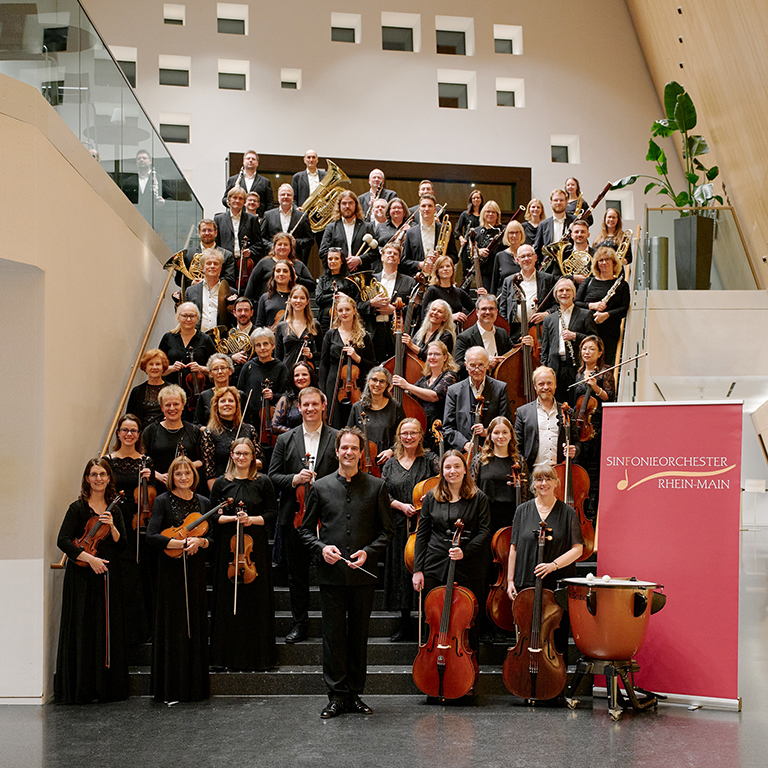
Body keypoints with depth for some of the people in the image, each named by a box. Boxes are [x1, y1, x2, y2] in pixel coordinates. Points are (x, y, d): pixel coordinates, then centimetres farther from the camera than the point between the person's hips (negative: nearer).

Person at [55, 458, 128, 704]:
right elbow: (63, 541, -11)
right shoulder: (78, 508, -2)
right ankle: (81, 689, 3)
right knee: (83, 630, -4)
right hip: (82, 576, -4)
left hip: (109, 575, 4)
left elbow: (122, 545, 7)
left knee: (109, 629, 5)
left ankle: (108, 687, 12)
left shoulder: (114, 509, 11)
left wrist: (112, 527, -11)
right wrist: (88, 558, -20)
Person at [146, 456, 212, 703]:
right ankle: (170, 689, 4)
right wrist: (182, 543, -21)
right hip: (170, 570, -4)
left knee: (196, 624, 5)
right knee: (172, 626, -3)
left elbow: (211, 538, 10)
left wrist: (199, 541, -12)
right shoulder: (163, 501, -2)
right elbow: (151, 536, -12)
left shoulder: (203, 503, 10)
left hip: (196, 570, 4)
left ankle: (196, 686, 13)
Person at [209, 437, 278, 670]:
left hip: (256, 546, -1)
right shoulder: (222, 483, 6)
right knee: (228, 600, 2)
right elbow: (213, 516, 6)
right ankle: (229, 654, 11)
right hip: (227, 546, 1)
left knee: (257, 598, 2)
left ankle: (257, 654, 11)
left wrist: (252, 519, -11)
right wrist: (233, 518, -9)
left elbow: (272, 514, 3)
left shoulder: (263, 482, 3)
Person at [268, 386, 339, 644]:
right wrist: (295, 479, -13)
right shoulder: (285, 439, 9)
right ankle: (300, 624, 21)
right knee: (297, 573, 10)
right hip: (295, 515, 2)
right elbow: (272, 477, 5)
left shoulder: (338, 438, 3)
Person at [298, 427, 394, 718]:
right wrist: (321, 547, -7)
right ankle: (337, 695, 10)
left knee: (359, 635, 7)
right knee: (333, 635, 1)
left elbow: (386, 530, 6)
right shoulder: (321, 486, 6)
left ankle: (355, 694, 17)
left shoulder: (376, 487, 4)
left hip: (363, 573, 0)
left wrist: (368, 552, -9)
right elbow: (306, 528, 11)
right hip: (331, 573, 0)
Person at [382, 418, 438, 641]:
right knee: (401, 571, 6)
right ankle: (405, 624, 17)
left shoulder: (430, 460, 4)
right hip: (400, 527, 3)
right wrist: (401, 506, -6)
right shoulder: (390, 465, 13)